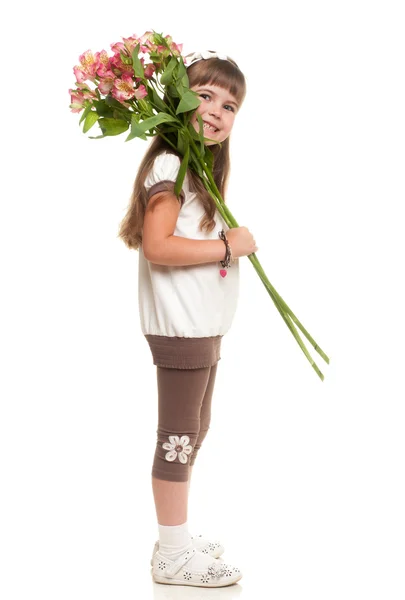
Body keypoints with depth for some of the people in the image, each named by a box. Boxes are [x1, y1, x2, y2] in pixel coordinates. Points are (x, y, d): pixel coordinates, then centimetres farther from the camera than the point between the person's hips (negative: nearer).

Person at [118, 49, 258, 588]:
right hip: (181, 327, -11)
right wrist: (227, 246, -21)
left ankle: (177, 538, 31)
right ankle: (172, 557, 9)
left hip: (204, 326, 11)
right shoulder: (170, 165, -16)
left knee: (194, 430, 18)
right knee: (178, 437, -2)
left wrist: (234, 241, -2)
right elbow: (158, 245, -26)